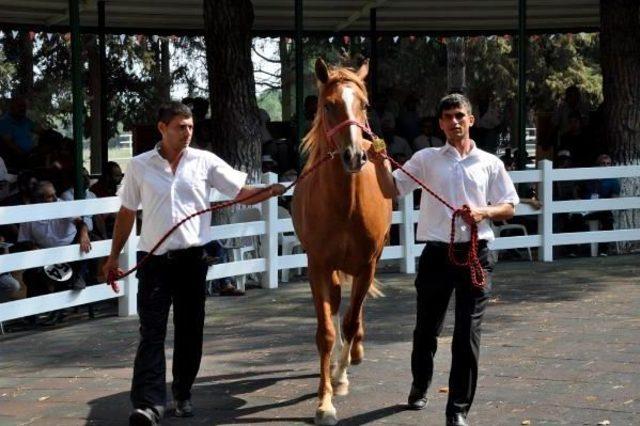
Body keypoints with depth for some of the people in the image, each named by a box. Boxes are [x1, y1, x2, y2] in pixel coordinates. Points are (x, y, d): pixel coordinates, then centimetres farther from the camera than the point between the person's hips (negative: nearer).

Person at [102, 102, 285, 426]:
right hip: (154, 258, -1)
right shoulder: (140, 166, 3)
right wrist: (114, 256, 10)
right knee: (152, 331, -7)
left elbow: (241, 193, 1)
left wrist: (269, 192, -18)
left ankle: (182, 394, 22)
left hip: (192, 257, 1)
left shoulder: (205, 162, 2)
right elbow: (126, 213, 11)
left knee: (190, 330, 8)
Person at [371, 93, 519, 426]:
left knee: (468, 334, -3)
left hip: (475, 253, 0)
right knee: (426, 328, 12)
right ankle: (420, 387, 38)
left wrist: (484, 212, -11)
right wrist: (381, 164, -16)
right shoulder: (427, 159, 6)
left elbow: (509, 208, 9)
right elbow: (392, 190, 1)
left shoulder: (490, 163, 7)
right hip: (437, 254, 0)